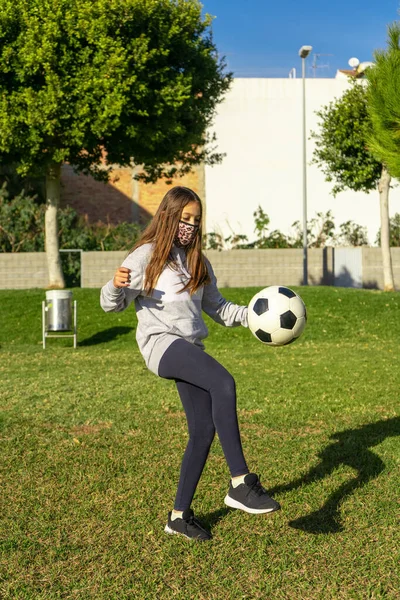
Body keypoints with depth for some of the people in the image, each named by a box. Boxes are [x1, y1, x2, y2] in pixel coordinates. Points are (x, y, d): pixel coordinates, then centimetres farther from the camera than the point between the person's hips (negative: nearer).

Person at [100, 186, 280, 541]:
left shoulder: (198, 262, 20)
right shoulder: (146, 256, 1)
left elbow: (217, 308, 25)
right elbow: (112, 304, -2)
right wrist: (116, 285, -24)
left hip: (191, 350, 7)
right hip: (161, 342, -7)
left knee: (205, 429, 1)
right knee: (224, 383, -31)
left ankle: (180, 515, 16)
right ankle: (240, 484, -28)